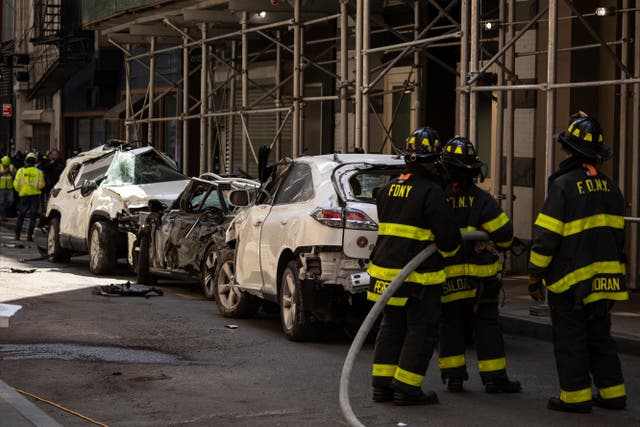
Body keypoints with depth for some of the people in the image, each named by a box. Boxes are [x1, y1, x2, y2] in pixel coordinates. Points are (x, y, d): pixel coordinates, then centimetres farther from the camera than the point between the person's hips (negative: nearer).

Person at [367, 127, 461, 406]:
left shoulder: (389, 189, 10)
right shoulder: (431, 193, -14)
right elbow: (447, 236, -15)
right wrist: (450, 250, 6)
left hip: (386, 267, 7)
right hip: (418, 276, -7)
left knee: (391, 327, 16)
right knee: (421, 330, 2)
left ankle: (382, 384, 18)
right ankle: (406, 389, 1)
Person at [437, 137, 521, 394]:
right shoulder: (481, 200, -10)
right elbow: (504, 233, -7)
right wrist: (495, 249, 15)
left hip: (446, 277, 1)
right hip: (480, 275, -1)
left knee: (451, 325, 10)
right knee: (486, 326, 5)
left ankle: (453, 375, 11)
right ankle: (494, 377, 6)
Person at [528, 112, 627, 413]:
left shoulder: (564, 185, -15)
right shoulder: (610, 188, 7)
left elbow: (546, 237, -15)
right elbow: (617, 233, 14)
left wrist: (534, 276, -8)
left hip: (571, 280, -7)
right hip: (604, 276, 7)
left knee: (570, 338, 2)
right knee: (600, 335, 16)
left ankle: (575, 395, 5)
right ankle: (612, 393, 18)